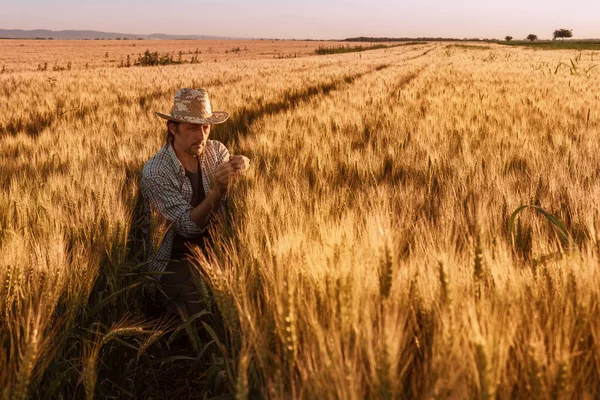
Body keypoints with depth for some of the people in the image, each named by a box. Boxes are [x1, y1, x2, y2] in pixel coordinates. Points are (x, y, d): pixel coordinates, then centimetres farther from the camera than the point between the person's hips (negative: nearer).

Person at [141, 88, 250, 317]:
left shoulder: (217, 151, -1)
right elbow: (188, 226, -21)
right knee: (206, 310, -24)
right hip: (173, 261, -5)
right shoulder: (154, 173, -16)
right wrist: (217, 191, -36)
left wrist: (241, 171, -26)